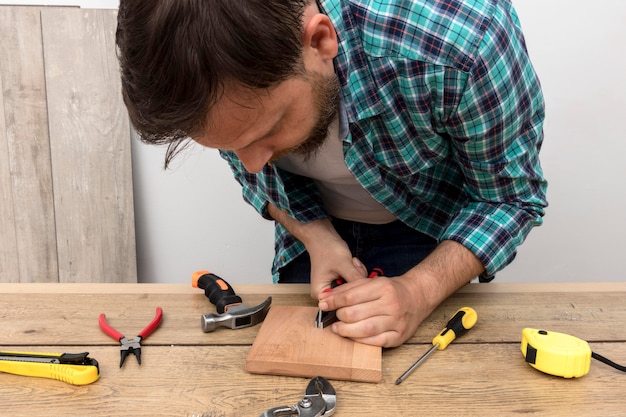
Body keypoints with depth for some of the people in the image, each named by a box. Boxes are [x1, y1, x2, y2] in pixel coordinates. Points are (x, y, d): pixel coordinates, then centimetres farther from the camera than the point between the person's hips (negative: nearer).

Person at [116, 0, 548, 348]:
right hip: (317, 227, 3)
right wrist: (314, 237, -21)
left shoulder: (463, 43, -40)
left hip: (430, 225, -2)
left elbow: (511, 197, -21)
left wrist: (418, 292, -34)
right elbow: (251, 166, -5)